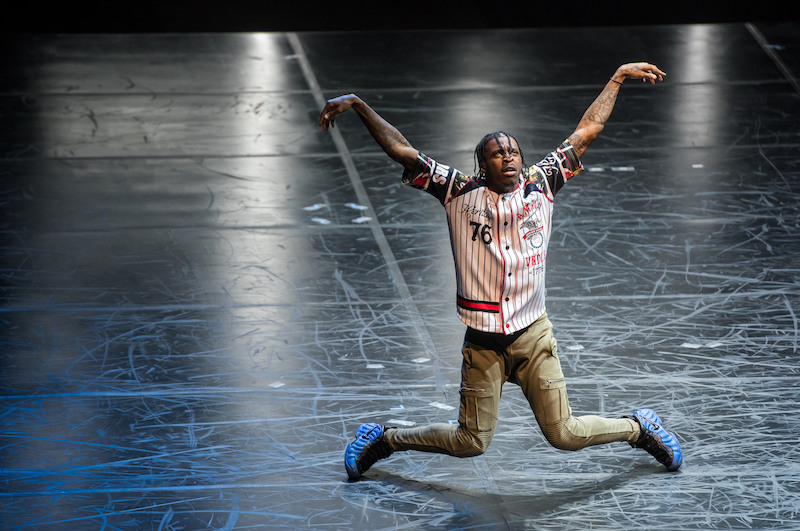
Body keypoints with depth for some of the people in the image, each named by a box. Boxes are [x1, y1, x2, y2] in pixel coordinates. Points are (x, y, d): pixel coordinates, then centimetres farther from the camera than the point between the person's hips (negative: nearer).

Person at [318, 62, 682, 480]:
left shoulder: (540, 186, 3)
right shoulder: (460, 193, -1)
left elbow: (586, 132, 9)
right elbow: (401, 150, -3)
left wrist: (619, 77, 12)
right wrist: (359, 106, -9)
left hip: (533, 335, 1)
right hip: (483, 343, -1)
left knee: (564, 435, 0)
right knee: (470, 442, 4)